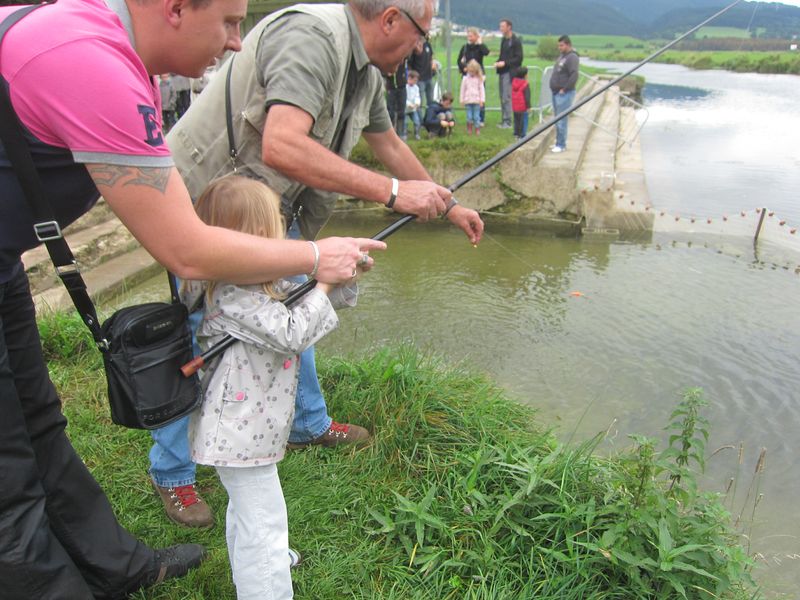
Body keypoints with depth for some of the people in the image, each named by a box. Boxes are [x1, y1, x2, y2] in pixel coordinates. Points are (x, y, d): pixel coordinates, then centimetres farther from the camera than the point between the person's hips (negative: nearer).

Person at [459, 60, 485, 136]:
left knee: (476, 117, -1)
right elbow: (462, 90, 9)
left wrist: (482, 100, -2)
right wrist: (462, 100, 6)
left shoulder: (479, 79, 2)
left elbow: (482, 89, 3)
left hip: (477, 101, -1)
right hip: (468, 100, 1)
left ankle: (477, 130, 7)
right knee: (469, 116, 0)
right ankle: (469, 130, 11)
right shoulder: (465, 79, 4)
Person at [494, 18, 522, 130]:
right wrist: (497, 62, 5)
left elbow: (518, 58, -12)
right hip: (502, 72, 8)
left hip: (510, 72, -8)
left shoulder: (516, 41, -8)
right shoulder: (503, 40, 17)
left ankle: (507, 121, -6)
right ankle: (504, 120, 15)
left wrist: (505, 63, -19)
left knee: (507, 97, -11)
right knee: (502, 97, 9)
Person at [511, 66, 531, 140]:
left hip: (515, 106, 7)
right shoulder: (525, 85, -17)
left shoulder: (513, 82, 5)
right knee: (523, 120, 0)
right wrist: (528, 106, -9)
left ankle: (516, 134, 24)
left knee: (516, 120, 17)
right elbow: (527, 97, -16)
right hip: (523, 107, -7)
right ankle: (522, 135, 0)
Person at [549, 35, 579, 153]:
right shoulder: (561, 56, 17)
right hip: (555, 92, 9)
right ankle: (559, 143, 21)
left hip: (564, 94, -9)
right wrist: (554, 88, 14)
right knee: (557, 120, 13)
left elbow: (574, 76, -21)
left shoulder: (572, 57, -12)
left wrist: (564, 89, -19)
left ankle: (561, 145, -2)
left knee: (561, 121, -8)